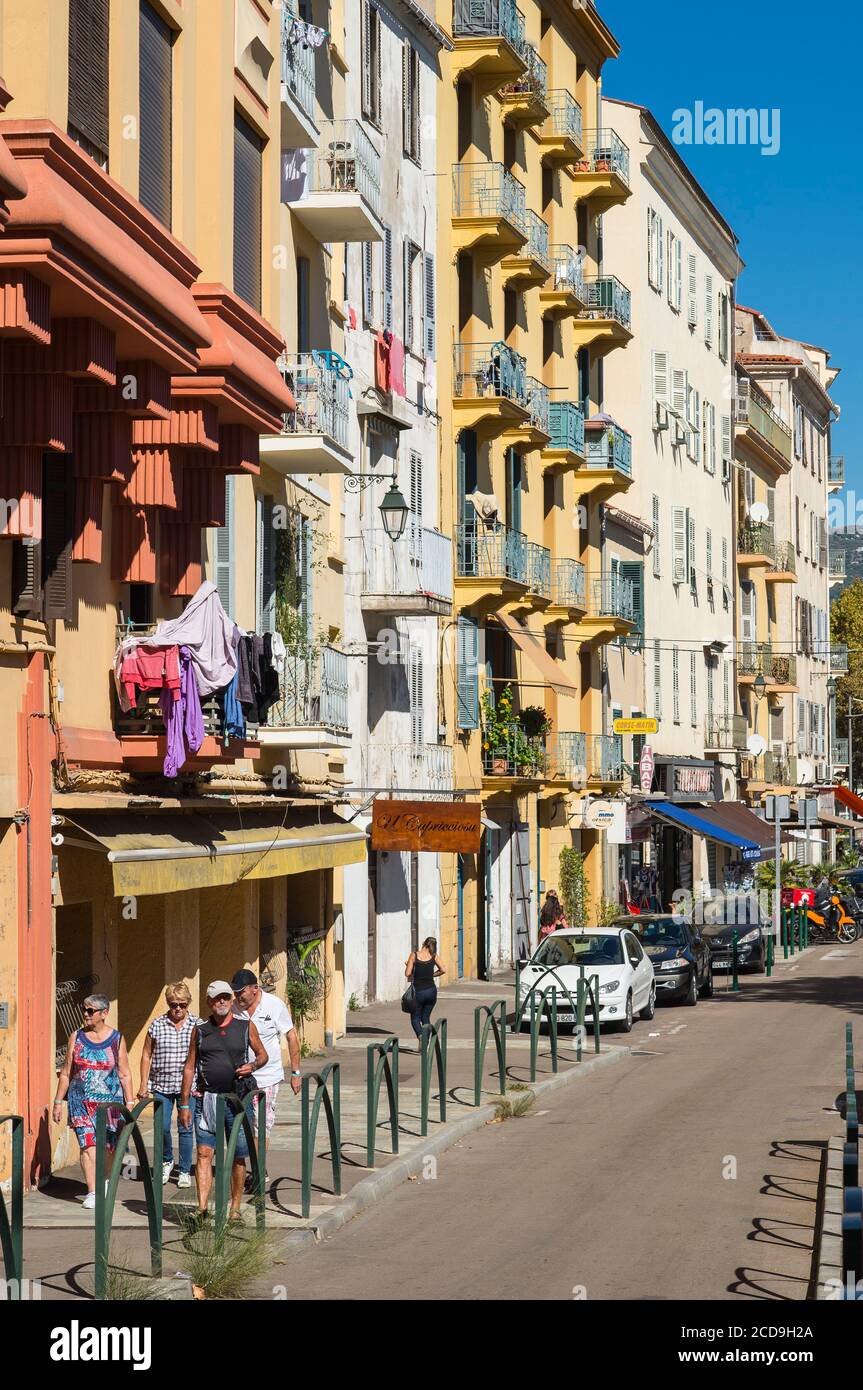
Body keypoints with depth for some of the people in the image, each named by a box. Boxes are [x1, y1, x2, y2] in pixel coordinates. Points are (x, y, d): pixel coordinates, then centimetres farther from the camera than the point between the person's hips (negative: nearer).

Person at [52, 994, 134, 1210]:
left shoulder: (117, 1039, 1)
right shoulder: (76, 1038, 4)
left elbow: (124, 1074, 3)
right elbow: (66, 1073, 9)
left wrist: (130, 1102, -2)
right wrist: (58, 1102, 7)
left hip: (110, 1101, 0)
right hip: (81, 1100, 0)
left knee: (108, 1146, 8)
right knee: (88, 1144, -12)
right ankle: (92, 1192, -14)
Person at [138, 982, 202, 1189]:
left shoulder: (197, 1025, 1)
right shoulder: (157, 1026, 3)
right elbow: (147, 1056, 8)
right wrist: (143, 1084, 4)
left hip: (188, 1086, -1)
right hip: (161, 1086, 1)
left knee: (185, 1129, 2)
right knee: (162, 1127, 0)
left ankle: (185, 1171, 13)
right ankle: (166, 1161, 27)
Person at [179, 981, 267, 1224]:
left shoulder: (246, 1027, 5)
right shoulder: (200, 1030, 6)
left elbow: (263, 1055, 15)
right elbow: (189, 1067, 9)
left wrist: (253, 1065, -9)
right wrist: (184, 1104, 5)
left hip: (237, 1099, 0)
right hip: (208, 1099, 0)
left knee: (238, 1156, 6)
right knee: (204, 1153, -9)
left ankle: (235, 1209, 16)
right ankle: (201, 1208, -13)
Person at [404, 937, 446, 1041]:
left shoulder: (414, 955, -6)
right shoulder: (434, 956, -1)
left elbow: (407, 974, -7)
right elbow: (443, 970, -4)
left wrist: (407, 965, 13)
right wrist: (431, 975, 10)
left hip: (418, 991, -2)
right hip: (431, 990, 2)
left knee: (415, 1017, 11)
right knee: (426, 1017, 18)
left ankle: (420, 1035, -17)